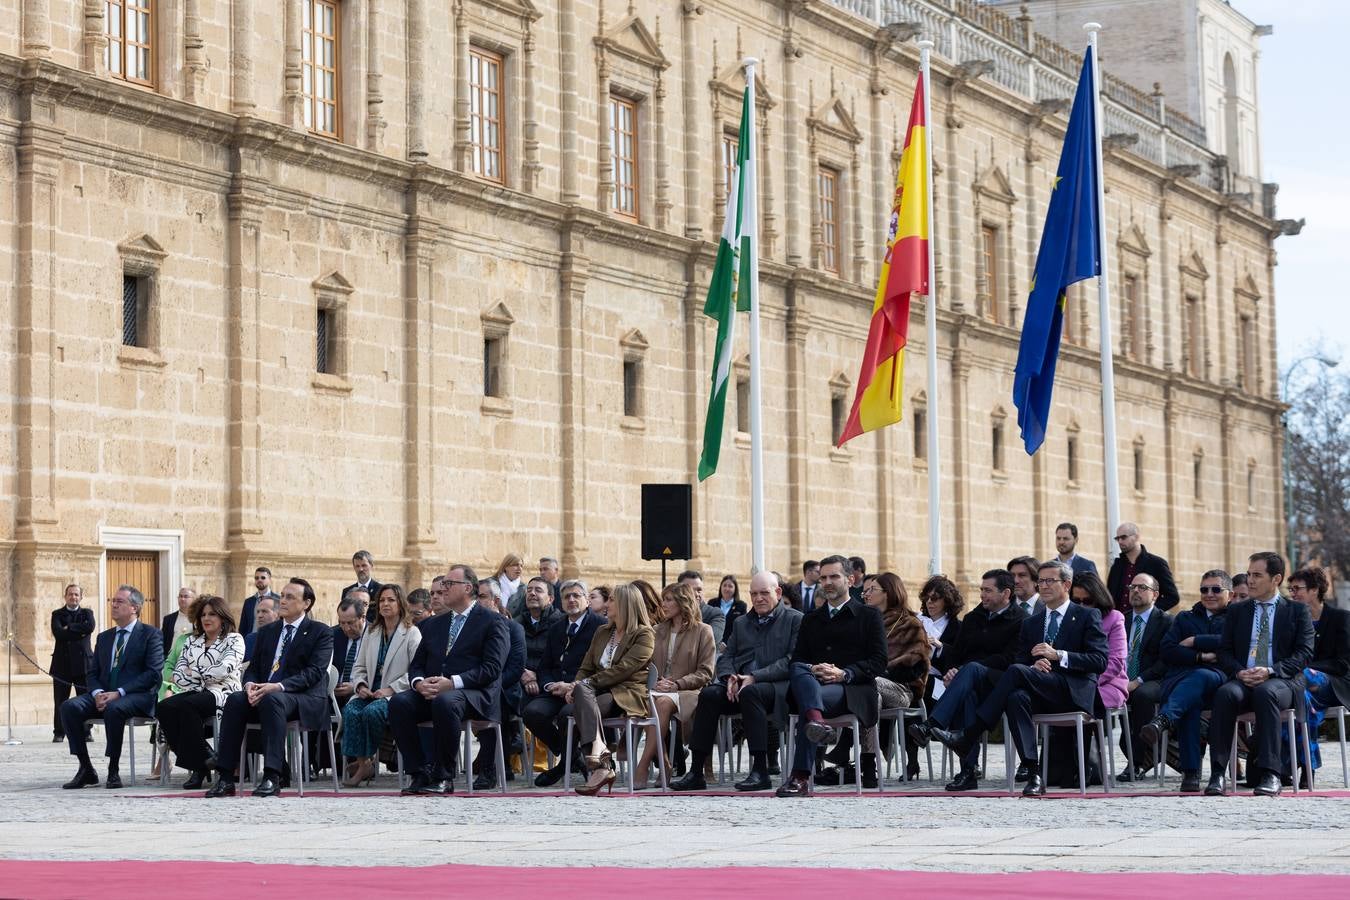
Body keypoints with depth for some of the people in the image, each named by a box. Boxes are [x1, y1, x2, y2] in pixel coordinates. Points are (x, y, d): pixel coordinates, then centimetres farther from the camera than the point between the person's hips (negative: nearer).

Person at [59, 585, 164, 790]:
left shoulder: (150, 634, 3)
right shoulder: (104, 638, 22)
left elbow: (153, 673, -8)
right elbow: (92, 673, 18)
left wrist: (119, 693, -18)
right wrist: (97, 693, -7)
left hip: (138, 696, -6)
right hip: (104, 695, 6)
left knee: (114, 708, -39)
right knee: (69, 707, -22)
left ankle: (113, 771, -25)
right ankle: (86, 769, -17)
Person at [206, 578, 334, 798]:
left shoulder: (320, 632, 2)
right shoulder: (268, 632, 21)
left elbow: (314, 672, -11)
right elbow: (253, 668, 17)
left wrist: (278, 686, -24)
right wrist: (250, 685, -9)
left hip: (304, 699, -5)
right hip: (262, 694, 5)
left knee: (272, 700, -37)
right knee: (235, 700, -25)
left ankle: (272, 777, -42)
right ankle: (225, 778, -30)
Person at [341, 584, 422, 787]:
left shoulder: (412, 633, 2)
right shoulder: (371, 633, 22)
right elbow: (359, 667, 20)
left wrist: (390, 689, -17)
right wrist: (360, 686, -2)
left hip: (396, 694, -5)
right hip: (370, 692, 5)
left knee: (371, 711, -35)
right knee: (350, 710, -28)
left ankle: (368, 760, -17)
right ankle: (361, 762, -26)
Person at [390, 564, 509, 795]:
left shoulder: (493, 622, 4)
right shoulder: (433, 624, 24)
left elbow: (492, 668, -8)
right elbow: (416, 665, 19)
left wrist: (453, 682, -20)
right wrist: (419, 683, -7)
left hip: (472, 693, -6)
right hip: (431, 691, 6)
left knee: (445, 702, -39)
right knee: (398, 702, -25)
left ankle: (443, 777, -26)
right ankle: (419, 773, -20)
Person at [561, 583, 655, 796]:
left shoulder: (645, 634, 1)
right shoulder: (602, 632, 25)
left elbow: (622, 669, -11)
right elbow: (586, 667, 19)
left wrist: (586, 684, -18)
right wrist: (576, 685, -4)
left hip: (629, 694, -5)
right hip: (602, 691, 5)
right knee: (581, 691, -31)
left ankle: (597, 766, -45)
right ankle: (601, 766, -43)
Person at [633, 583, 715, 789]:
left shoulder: (702, 631, 6)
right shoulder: (658, 631, 22)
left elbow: (705, 673, 0)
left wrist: (677, 684, -13)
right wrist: (656, 682, -4)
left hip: (689, 692, -4)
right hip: (659, 688, 4)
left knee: (664, 702, -37)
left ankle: (642, 770, -41)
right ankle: (664, 768, -29)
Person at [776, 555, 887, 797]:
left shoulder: (869, 616, 14)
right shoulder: (811, 619, 27)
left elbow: (878, 662, 2)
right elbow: (797, 659, 15)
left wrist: (844, 674, -13)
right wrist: (813, 669, -10)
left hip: (851, 689, -4)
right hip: (813, 681, 4)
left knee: (811, 699, -35)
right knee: (798, 670, -33)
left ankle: (801, 777, -43)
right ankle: (816, 720, -62)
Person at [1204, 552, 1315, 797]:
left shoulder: (1297, 611, 12)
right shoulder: (1237, 611, 20)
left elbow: (1304, 654, 1)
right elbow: (1224, 652, 14)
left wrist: (1271, 671, -15)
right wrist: (1239, 672, -9)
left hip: (1282, 681, -2)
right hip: (1242, 680, 3)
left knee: (1265, 693, -38)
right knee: (1225, 694, -33)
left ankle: (1270, 776, -40)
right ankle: (1217, 774, -37)